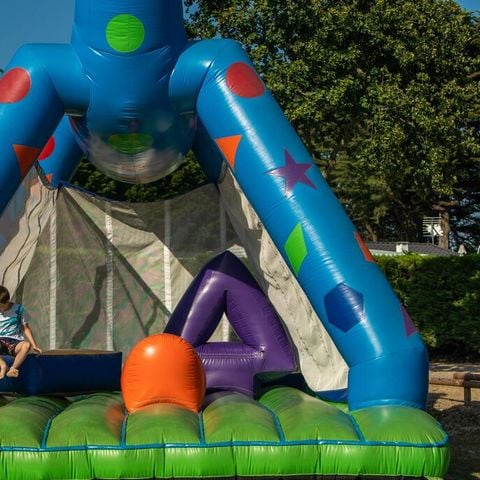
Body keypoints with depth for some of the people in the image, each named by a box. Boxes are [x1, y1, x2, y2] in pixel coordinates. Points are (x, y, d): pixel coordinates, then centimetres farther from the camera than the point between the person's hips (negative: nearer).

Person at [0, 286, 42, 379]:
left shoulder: (18, 309, 5)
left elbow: (26, 328, 8)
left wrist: (34, 345, -2)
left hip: (15, 343, 0)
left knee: (27, 345, -36)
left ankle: (13, 368, -41)